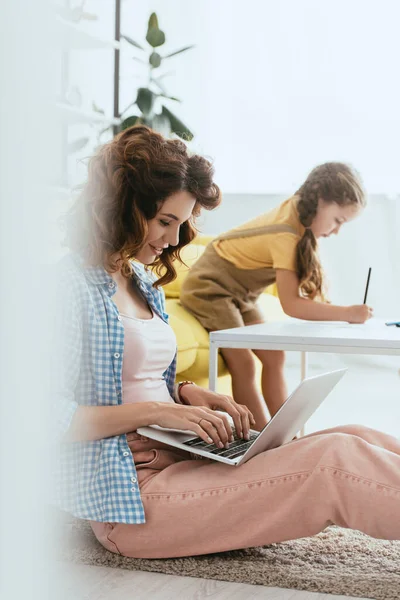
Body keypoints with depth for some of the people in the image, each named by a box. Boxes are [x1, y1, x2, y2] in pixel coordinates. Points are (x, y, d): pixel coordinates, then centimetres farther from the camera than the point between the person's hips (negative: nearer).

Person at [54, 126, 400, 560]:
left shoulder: (140, 280, 17)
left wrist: (188, 395, 2)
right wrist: (155, 411, -20)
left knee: (356, 441, -10)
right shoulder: (72, 284, -10)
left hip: (176, 459, 9)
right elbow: (50, 418, -16)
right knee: (336, 460, -25)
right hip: (130, 496, -8)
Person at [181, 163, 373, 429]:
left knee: (274, 355, 2)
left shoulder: (297, 212, -5)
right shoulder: (286, 234, -31)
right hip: (210, 289, -9)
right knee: (243, 363, -17)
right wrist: (347, 313, -32)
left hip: (239, 294, 9)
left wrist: (326, 307, -19)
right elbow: (291, 304, -32)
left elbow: (306, 286, -3)